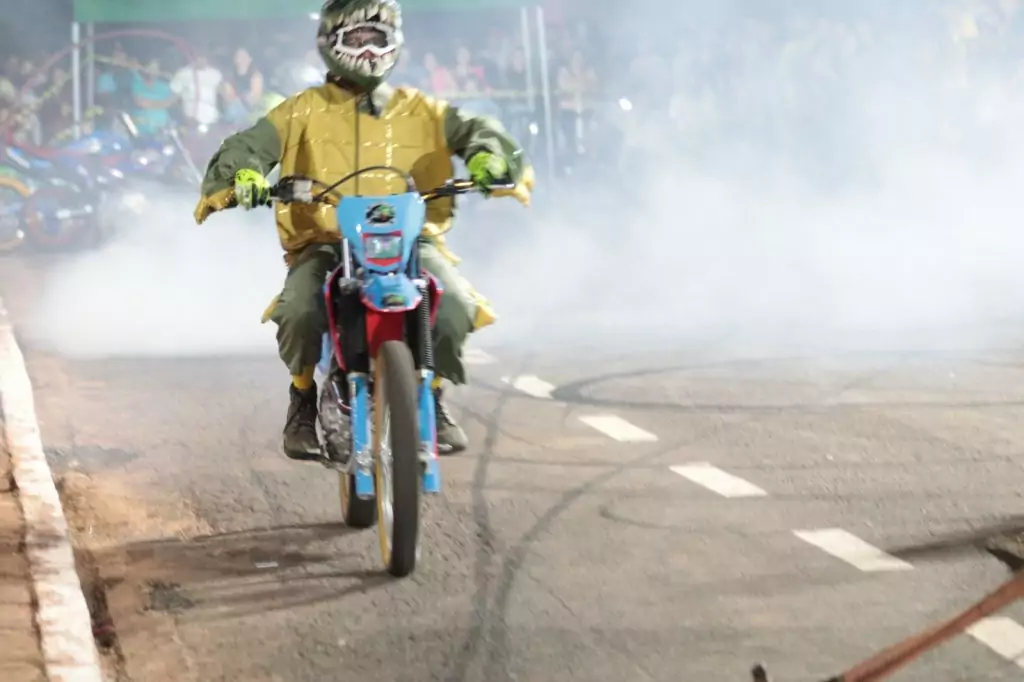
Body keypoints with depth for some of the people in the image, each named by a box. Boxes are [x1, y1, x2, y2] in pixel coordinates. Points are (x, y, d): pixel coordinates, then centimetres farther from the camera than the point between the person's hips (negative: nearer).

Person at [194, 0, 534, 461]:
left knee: (453, 305, -29)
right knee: (300, 311, -33)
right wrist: (242, 173, -25)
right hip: (323, 245, -1)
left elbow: (471, 129, 4)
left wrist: (489, 155, -21)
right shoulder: (305, 111, 12)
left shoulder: (421, 111, 17)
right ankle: (305, 397, 0)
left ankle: (432, 397, 1)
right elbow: (251, 144, 0)